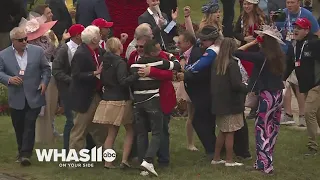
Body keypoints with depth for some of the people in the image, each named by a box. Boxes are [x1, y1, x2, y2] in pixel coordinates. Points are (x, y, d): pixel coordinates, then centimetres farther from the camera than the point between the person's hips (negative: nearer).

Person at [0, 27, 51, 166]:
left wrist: (44, 82, -6)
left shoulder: (37, 51, 1)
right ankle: (22, 152, 24)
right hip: (16, 98, 1)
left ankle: (26, 154, -9)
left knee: (29, 125, -8)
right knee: (19, 127, 10)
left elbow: (46, 68, 9)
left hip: (34, 97, -1)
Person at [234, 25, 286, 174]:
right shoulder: (279, 56, 3)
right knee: (272, 129, 13)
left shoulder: (262, 56, -17)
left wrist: (253, 42, -8)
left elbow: (238, 53, -19)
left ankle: (265, 165, -3)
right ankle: (265, 161, 22)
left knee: (262, 129, -1)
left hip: (267, 96, -7)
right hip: (278, 95, 7)